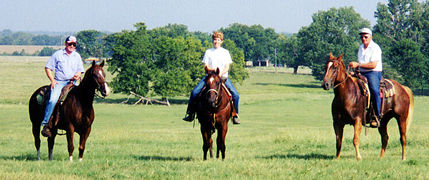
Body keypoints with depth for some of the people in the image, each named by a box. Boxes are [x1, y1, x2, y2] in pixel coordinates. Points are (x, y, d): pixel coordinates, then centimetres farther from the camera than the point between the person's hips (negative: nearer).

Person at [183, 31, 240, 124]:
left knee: (235, 95, -20)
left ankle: (235, 116, -4)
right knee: (194, 92, -19)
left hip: (223, 76, 0)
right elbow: (205, 66, 4)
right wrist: (212, 69, -17)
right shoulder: (208, 52, 10)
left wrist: (221, 73, -17)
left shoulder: (225, 52, 10)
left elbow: (227, 67, 3)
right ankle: (190, 113, -5)